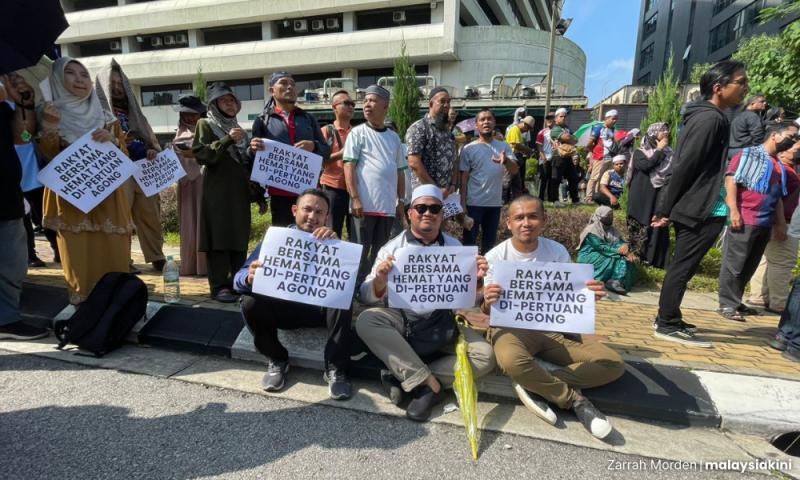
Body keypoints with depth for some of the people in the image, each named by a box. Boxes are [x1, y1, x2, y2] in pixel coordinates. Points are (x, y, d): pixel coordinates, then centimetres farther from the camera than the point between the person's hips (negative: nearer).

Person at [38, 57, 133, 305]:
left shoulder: (106, 119, 13)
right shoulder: (51, 115, 8)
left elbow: (125, 159, 9)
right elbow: (48, 159, -1)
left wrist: (113, 141, -10)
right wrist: (49, 130, -17)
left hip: (108, 201, 2)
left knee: (115, 262, -2)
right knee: (80, 265, -6)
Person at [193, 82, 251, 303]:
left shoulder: (237, 128, 22)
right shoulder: (206, 125, 4)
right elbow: (200, 154, -11)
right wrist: (227, 140, -19)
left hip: (239, 192, 6)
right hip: (217, 192, -6)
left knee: (240, 238, 5)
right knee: (218, 237, -7)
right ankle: (219, 286, -4)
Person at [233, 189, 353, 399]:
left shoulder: (331, 242, -2)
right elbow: (239, 279, -11)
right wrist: (250, 277, -37)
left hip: (321, 308, -1)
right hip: (283, 307, 1)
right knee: (250, 301, -25)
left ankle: (335, 368, -17)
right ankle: (276, 361, -2)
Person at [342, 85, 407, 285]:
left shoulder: (394, 137, 14)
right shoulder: (358, 133, 1)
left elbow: (400, 171, 16)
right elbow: (349, 167, -6)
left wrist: (401, 201, 11)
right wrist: (355, 198, -15)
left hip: (388, 206, 4)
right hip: (364, 204, -4)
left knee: (381, 252, 12)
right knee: (361, 251, 1)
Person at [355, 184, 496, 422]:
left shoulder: (456, 248, 6)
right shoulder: (393, 248, 0)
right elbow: (367, 297, -6)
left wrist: (476, 279, -18)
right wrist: (380, 282, -28)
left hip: (442, 323, 2)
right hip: (401, 320, -1)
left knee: (485, 356, -19)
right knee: (366, 320, -29)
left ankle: (403, 377, -17)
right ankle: (428, 383, -23)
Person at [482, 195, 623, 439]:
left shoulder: (557, 252, -1)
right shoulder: (496, 257, -9)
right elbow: (487, 311, -6)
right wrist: (488, 302, -31)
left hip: (553, 328, 4)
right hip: (511, 327, -4)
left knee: (613, 364, -10)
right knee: (511, 361, -39)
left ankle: (536, 386, -16)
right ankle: (577, 401, -12)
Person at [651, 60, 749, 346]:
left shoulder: (705, 116, 17)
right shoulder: (710, 119, -14)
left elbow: (683, 166, 16)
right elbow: (684, 168, -19)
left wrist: (666, 209, 13)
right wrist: (665, 210, -17)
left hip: (694, 208, 10)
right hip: (701, 210, -10)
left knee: (681, 266, 14)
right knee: (683, 267, -3)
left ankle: (667, 319, 23)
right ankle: (668, 325, 6)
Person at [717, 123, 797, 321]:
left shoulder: (780, 167, 23)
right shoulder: (749, 154, 0)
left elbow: (778, 198, 25)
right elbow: (731, 179, -11)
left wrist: (781, 224, 19)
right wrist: (734, 210, -21)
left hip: (765, 224, 8)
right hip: (744, 220, -8)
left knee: (749, 266, 10)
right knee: (734, 264, -5)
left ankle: (735, 302, 19)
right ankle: (727, 304, 0)